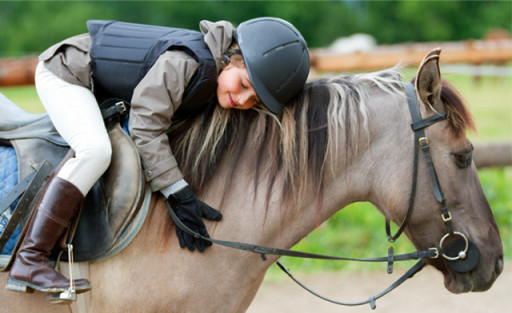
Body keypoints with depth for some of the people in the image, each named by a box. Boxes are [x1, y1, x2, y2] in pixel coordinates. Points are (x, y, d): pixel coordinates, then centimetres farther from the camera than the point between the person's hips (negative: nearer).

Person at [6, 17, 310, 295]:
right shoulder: (183, 63, -34)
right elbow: (147, 128, -33)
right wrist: (181, 196, -33)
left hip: (102, 92, 10)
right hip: (66, 74, -10)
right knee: (96, 150, -31)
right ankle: (29, 260, -32)